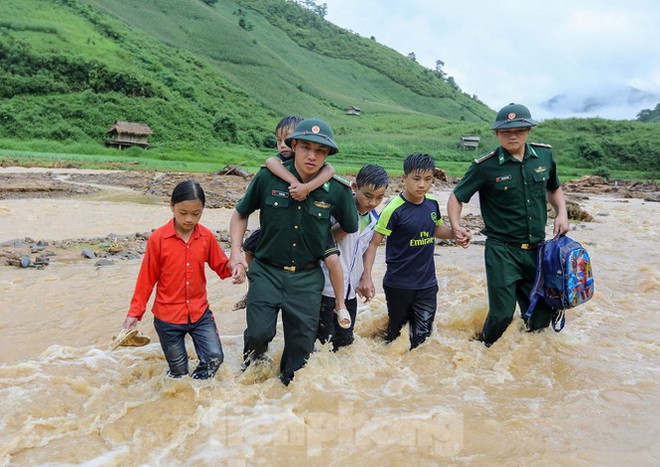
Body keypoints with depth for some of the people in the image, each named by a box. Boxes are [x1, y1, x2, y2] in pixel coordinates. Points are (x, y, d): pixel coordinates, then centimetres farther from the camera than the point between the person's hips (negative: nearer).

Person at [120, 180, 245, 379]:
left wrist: (235, 267, -17)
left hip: (200, 313, 2)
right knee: (179, 371, 11)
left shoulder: (207, 236, -5)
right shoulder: (158, 238, -12)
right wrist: (135, 312, -2)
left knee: (215, 357, -7)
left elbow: (221, 265, 6)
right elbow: (147, 278, -4)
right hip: (167, 317, -2)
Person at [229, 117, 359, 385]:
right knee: (258, 333, -15)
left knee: (301, 345, 9)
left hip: (307, 278, 1)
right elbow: (240, 214, 7)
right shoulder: (268, 177, -9)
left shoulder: (337, 190, -9)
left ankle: (288, 387, 39)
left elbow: (350, 228, 10)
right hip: (266, 272, -1)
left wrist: (320, 242, 4)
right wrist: (236, 252, -4)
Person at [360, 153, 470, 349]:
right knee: (396, 329, 15)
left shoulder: (432, 203, -1)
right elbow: (373, 243, -16)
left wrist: (455, 234, -1)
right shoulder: (394, 209, -18)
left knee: (422, 335, 6)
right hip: (398, 285, -4)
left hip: (427, 283, 4)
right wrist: (366, 277, -23)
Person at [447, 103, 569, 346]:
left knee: (542, 316, 12)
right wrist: (456, 225, -19)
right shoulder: (486, 166, -10)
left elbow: (554, 189, 20)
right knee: (502, 314, -3)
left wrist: (562, 213, 2)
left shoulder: (544, 155, 3)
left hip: (537, 250, 5)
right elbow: (457, 197, -2)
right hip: (502, 251, -4)